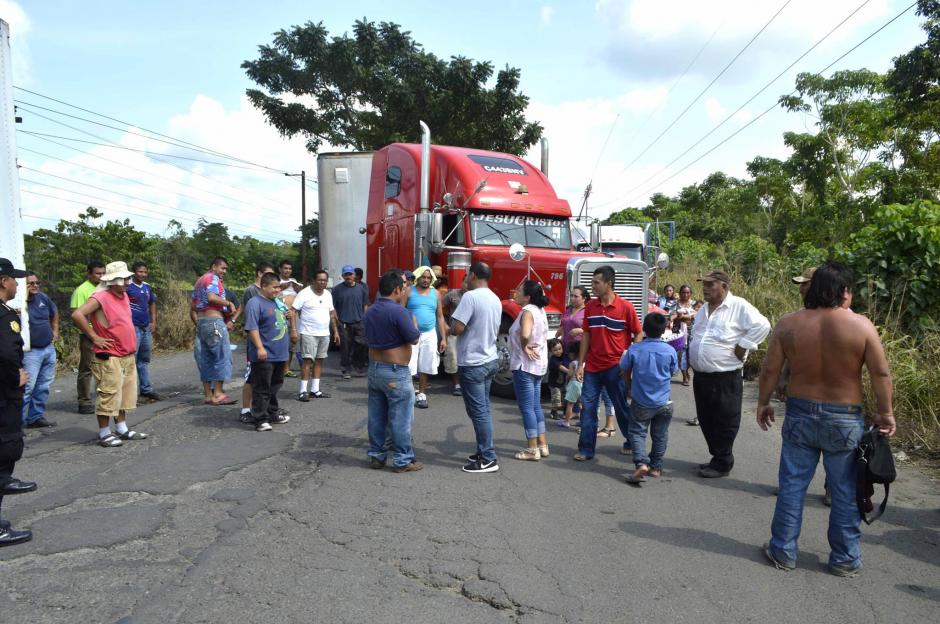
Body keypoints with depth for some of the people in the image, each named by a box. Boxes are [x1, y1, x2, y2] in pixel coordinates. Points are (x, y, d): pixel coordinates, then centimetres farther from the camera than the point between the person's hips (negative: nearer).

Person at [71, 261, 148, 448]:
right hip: (110, 357, -9)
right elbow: (77, 315, -25)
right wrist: (94, 337, -19)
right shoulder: (100, 297, -15)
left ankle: (122, 429, 27)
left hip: (128, 356, 9)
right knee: (109, 395, -3)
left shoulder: (123, 295, 11)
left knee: (126, 393, 16)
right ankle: (104, 434, 8)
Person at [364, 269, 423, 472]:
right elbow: (414, 339, -13)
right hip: (396, 372, -8)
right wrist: (408, 310, 0)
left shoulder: (370, 311, 8)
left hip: (374, 369, 8)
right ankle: (403, 460, 8)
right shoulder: (398, 311, -19)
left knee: (376, 416, 14)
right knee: (400, 418, 1)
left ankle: (376, 456, 22)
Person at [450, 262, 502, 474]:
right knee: (483, 409, 16)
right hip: (490, 360, 9)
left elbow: (457, 329, -21)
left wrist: (449, 330, -1)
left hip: (472, 363, -9)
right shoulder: (495, 299, 9)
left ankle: (489, 459, 1)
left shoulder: (470, 296, -17)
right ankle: (483, 451, 23)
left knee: (478, 411, -3)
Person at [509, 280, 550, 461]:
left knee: (526, 408, -1)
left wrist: (524, 346, -17)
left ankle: (532, 450, 4)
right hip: (539, 364, 10)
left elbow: (525, 334, -36)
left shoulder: (527, 311, -19)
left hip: (525, 365, -9)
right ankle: (542, 445, 21)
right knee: (536, 406, 16)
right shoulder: (539, 309, 8)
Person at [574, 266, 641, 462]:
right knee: (587, 406, 1)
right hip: (592, 366, 4)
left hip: (615, 367, -4)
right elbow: (586, 335, 7)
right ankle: (586, 449, 8)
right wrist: (580, 364, 4)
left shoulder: (625, 307, -9)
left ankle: (632, 443, 30)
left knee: (621, 407, 10)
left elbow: (638, 334, -1)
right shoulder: (590, 306, 3)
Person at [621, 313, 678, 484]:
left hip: (640, 402, -1)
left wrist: (630, 388, 17)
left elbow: (625, 373, 0)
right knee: (660, 435, 16)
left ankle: (641, 464, -14)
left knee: (637, 433, 5)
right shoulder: (670, 351, -10)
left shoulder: (634, 350, -11)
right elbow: (672, 373, 4)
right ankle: (655, 467, 25)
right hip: (663, 403, 2)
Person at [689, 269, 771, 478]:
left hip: (725, 378, -8)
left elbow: (762, 326, -19)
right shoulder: (704, 309, 14)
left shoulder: (738, 306, -11)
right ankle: (716, 457, 30)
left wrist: (741, 348, -18)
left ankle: (722, 463, 15)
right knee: (706, 420, 15)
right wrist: (692, 359, 15)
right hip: (701, 376, 8)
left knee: (724, 423, 3)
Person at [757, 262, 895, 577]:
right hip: (845, 420, -1)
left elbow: (770, 369, -2)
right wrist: (885, 412, 5)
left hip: (800, 415, 1)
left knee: (792, 485, 11)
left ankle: (783, 551, 20)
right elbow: (881, 374, -7)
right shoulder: (861, 325, -10)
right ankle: (845, 559, 24)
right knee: (845, 491, 12)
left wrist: (763, 403, 11)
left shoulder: (788, 324, -6)